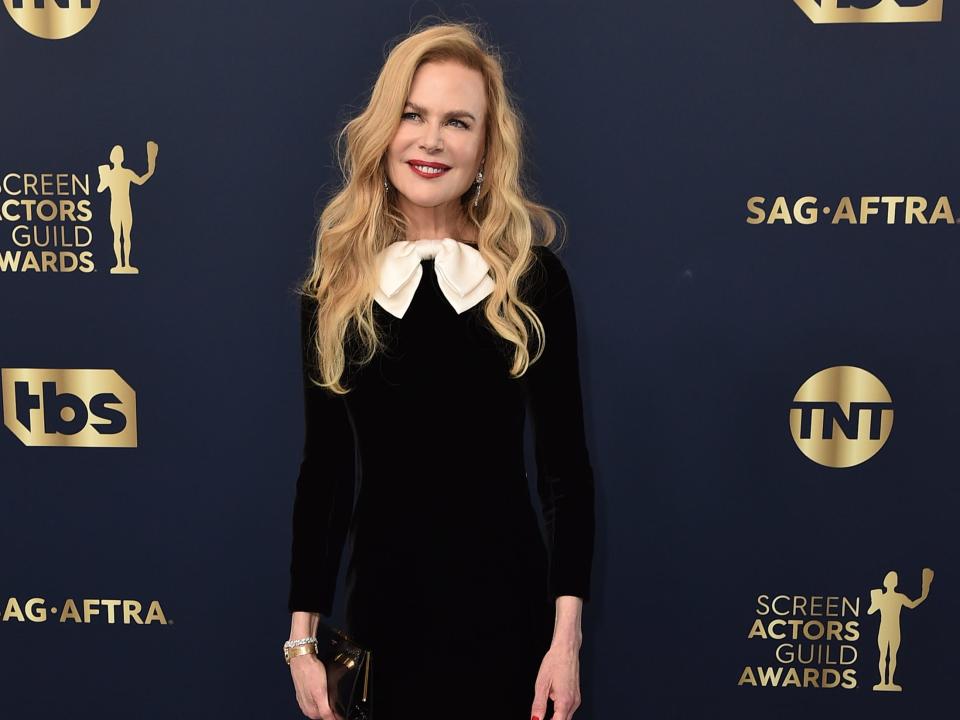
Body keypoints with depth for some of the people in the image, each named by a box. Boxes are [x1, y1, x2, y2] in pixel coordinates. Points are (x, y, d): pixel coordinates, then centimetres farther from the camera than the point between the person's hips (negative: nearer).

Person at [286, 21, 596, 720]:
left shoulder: (534, 278, -5)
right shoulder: (334, 289, 0)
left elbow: (567, 467, -2)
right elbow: (324, 471, 4)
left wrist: (568, 634, -7)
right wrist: (303, 635, 3)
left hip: (507, 613, -1)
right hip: (381, 608, 2)